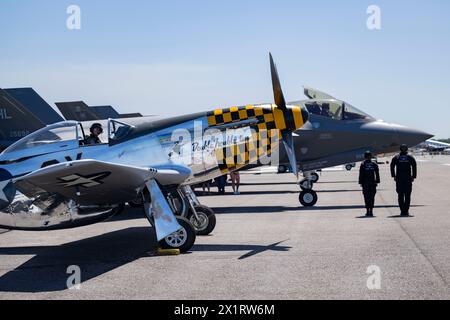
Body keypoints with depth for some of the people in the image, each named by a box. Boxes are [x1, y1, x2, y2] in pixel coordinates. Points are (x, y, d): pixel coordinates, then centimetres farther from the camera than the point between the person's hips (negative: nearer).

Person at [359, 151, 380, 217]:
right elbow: (377, 174, 4)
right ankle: (371, 211, 1)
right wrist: (377, 182, 8)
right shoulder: (374, 164, 5)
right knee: (372, 197, 4)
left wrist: (361, 182, 0)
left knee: (367, 197, -1)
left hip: (365, 183, -2)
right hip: (372, 183, 2)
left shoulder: (363, 164, -1)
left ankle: (368, 211, -6)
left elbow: (361, 175, -3)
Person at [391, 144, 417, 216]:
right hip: (408, 178, -1)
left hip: (399, 178, 1)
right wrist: (413, 176, 0)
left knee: (400, 196, 5)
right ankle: (406, 211, -4)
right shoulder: (410, 158, 3)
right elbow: (414, 167, -4)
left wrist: (393, 176, 2)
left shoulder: (396, 158, 6)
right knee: (407, 195, 2)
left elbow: (392, 166, -1)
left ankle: (402, 211, 1)